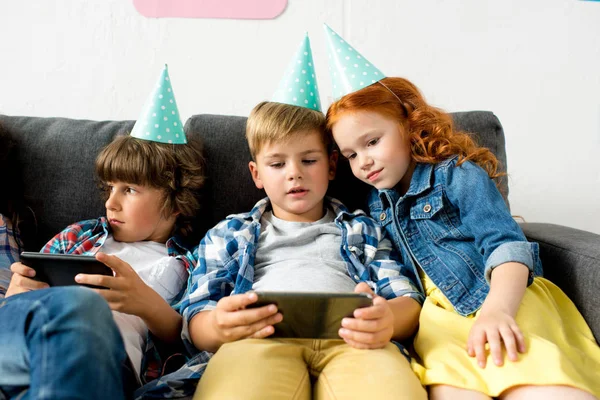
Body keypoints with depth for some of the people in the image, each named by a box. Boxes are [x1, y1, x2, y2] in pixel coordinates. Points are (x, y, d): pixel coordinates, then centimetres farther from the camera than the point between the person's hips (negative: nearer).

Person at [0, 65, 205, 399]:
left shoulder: (185, 265, 23)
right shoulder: (80, 234, 35)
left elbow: (184, 339, 10)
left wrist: (146, 302, -10)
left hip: (101, 352, -1)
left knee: (80, 304, -39)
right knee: (69, 300, -38)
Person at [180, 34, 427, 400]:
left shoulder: (363, 229, 31)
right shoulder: (228, 233, 30)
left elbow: (409, 300, 17)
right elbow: (194, 319, 16)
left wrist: (389, 319, -11)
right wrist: (218, 325, -12)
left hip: (351, 338, 1)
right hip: (260, 337, 0)